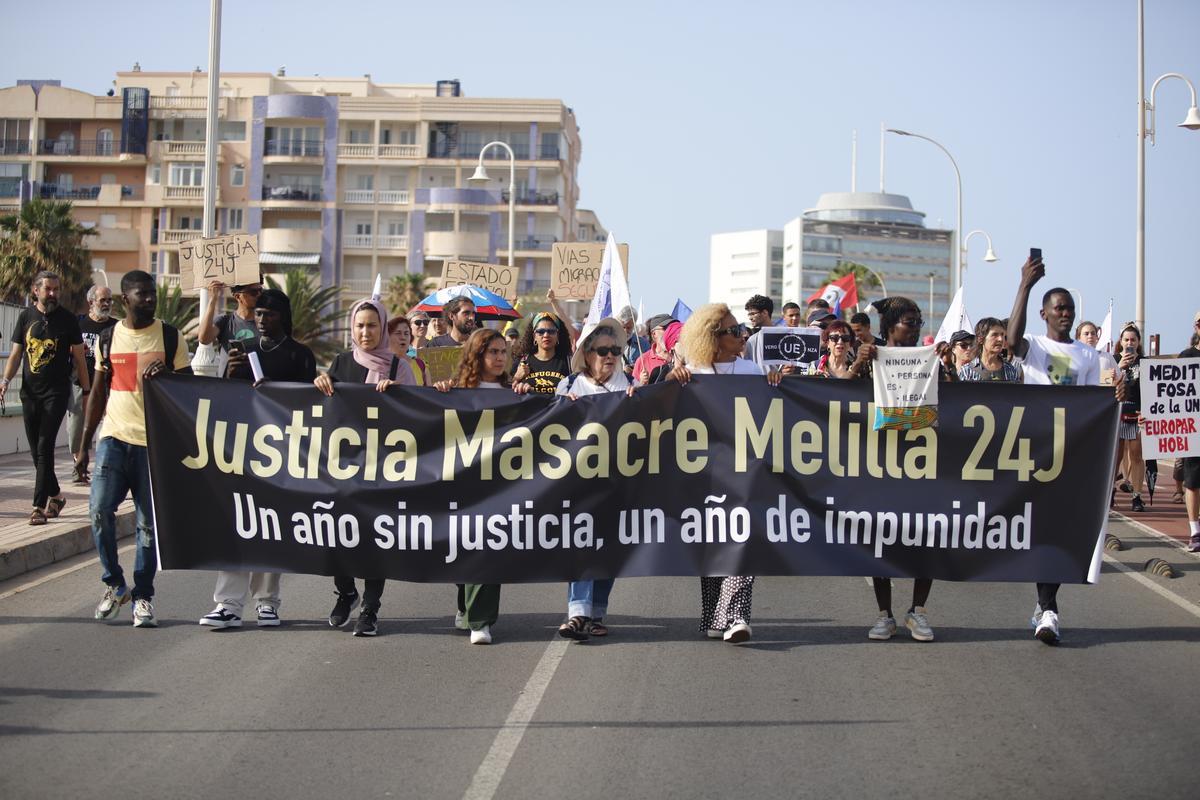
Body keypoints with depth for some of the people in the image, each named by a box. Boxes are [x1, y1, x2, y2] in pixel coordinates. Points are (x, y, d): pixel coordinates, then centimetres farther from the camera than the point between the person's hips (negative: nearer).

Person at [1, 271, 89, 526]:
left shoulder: (67, 319, 0)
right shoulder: (26, 316, 8)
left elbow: (79, 359, 4)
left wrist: (87, 392, 1)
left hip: (56, 393, -4)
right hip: (30, 392, 4)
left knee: (44, 448, -11)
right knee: (37, 450, 9)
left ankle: (39, 506, -12)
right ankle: (55, 495, 27)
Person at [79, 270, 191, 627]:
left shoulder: (171, 338, 5)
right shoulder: (108, 339, 10)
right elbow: (98, 393, 14)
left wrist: (166, 375, -14)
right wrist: (84, 444, 11)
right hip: (114, 437, 1)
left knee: (149, 523, 1)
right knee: (99, 508, -13)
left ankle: (143, 596, 12)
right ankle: (114, 584, 5)